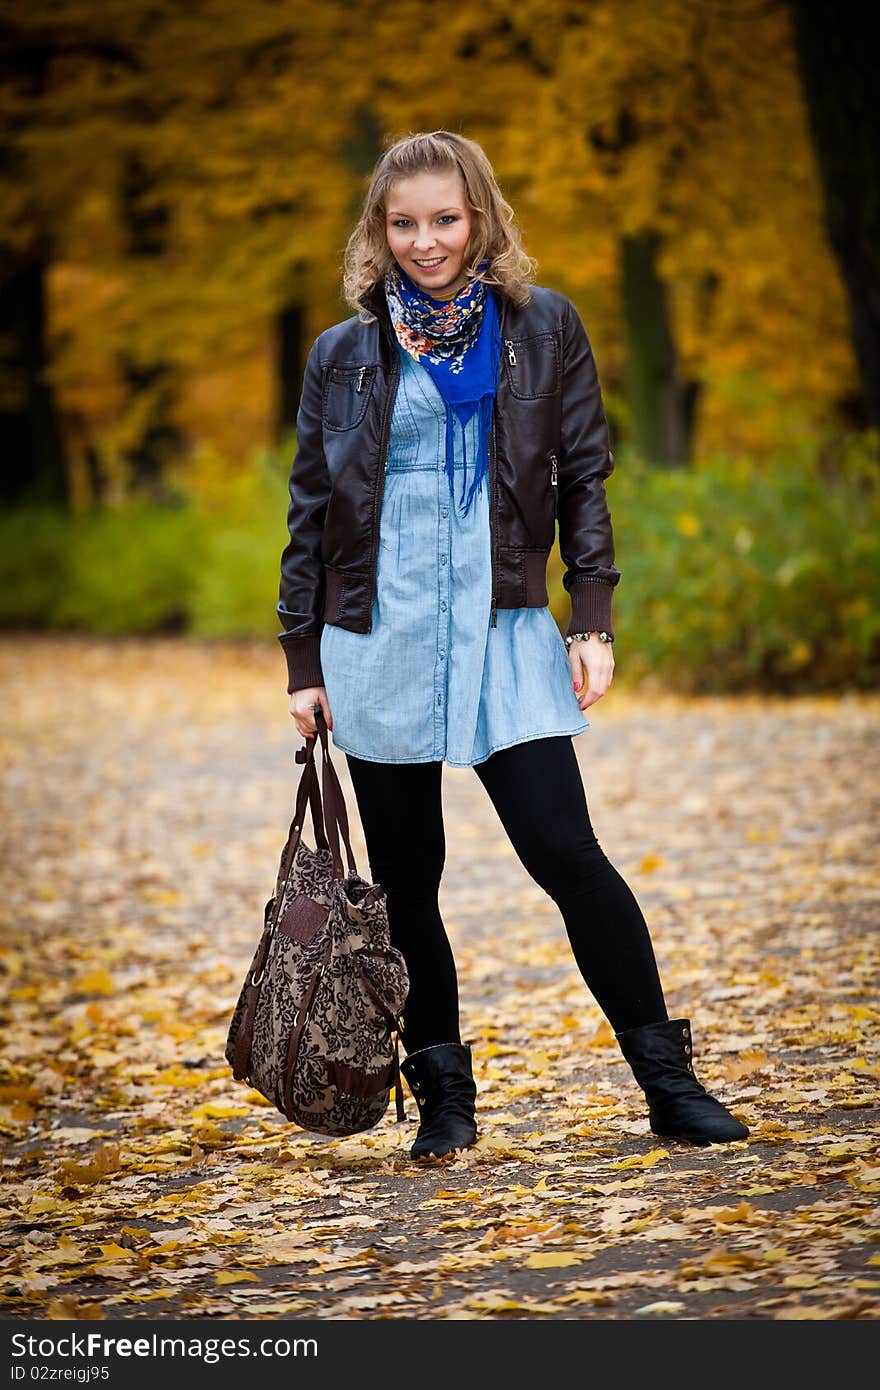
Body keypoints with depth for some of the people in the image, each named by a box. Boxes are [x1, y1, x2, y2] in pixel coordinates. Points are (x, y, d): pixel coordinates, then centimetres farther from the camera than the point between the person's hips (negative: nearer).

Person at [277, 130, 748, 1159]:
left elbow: (583, 477, 7)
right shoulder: (345, 354, 8)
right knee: (403, 880, 4)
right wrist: (303, 662, 7)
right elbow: (310, 513, 11)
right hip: (377, 639, 2)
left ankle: (669, 1082, 1)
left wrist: (592, 622, -1)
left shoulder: (544, 328, 6)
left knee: (566, 853, -9)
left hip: (504, 632, -2)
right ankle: (442, 1095, 16)